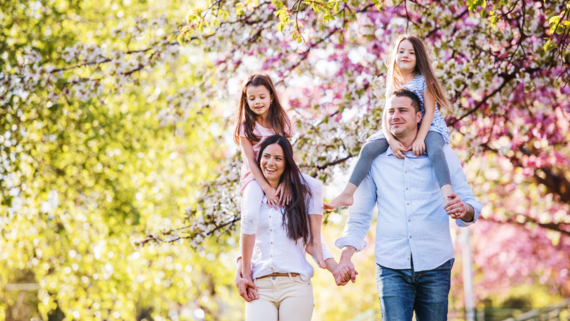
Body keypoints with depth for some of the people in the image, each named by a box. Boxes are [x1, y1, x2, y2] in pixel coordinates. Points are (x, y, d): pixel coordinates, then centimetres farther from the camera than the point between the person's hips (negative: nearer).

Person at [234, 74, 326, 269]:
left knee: (314, 185, -25)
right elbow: (251, 162, -12)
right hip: (255, 177, -3)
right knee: (251, 213, -34)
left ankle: (315, 241, -19)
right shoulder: (246, 127, -5)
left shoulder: (281, 122, 3)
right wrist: (267, 189, -25)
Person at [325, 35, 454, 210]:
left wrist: (419, 139, -24)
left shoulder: (424, 80, -1)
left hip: (428, 128, -4)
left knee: (435, 150, -38)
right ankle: (346, 195, -20)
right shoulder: (393, 85, 11)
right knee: (369, 149, -17)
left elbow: (429, 112, -9)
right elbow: (386, 116, 0)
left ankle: (447, 197, -54)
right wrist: (392, 141, -20)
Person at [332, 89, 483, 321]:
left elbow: (471, 204, 7)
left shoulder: (442, 154, 6)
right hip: (391, 268, 0)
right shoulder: (374, 160, 7)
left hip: (434, 267, 0)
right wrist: (346, 257, 0)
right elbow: (359, 215, 13)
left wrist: (464, 210, -18)